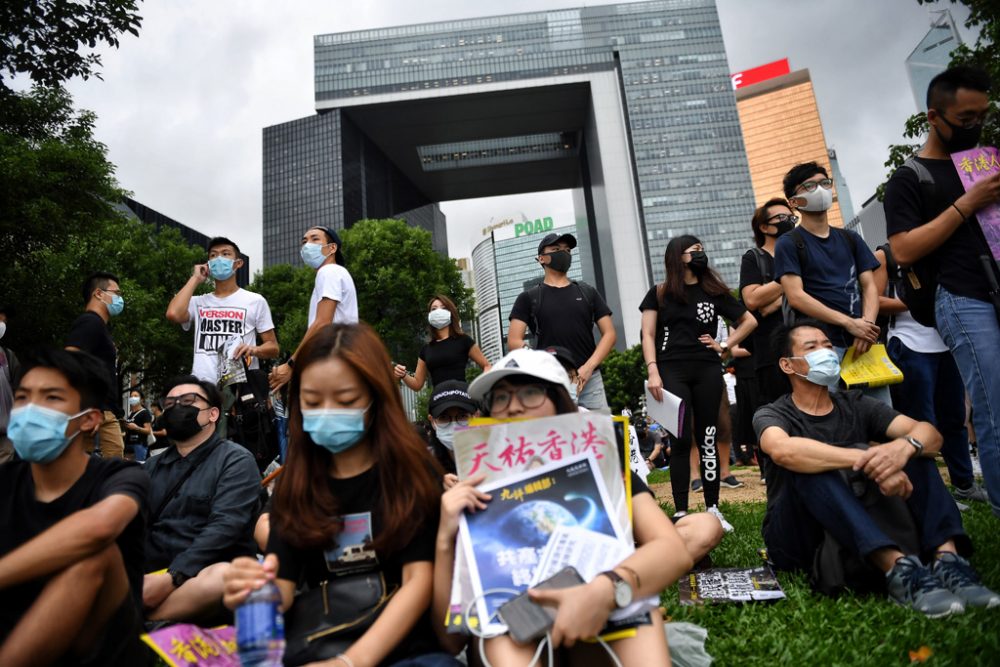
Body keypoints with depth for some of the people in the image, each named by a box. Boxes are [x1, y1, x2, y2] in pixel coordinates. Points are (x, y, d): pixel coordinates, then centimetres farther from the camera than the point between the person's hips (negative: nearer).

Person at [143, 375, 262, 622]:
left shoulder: (235, 460, 2)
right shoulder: (152, 466, 21)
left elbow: (224, 528, -11)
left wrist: (172, 578, -22)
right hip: (149, 572, 4)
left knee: (223, 576, -37)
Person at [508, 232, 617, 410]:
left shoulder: (588, 293, 16)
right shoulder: (528, 298, 9)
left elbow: (609, 334, 12)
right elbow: (514, 341, 1)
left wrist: (589, 367, -4)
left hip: (589, 379, 2)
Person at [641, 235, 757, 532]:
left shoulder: (714, 291, 13)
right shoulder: (659, 293, 8)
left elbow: (749, 321, 20)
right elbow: (648, 335, 2)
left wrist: (725, 346, 8)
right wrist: (652, 372, -9)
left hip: (708, 371, 2)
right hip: (672, 371, -2)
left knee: (707, 439, 5)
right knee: (680, 441, -6)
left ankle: (713, 509, 13)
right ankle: (681, 513, -1)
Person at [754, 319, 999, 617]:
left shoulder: (855, 405, 8)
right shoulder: (772, 414, -5)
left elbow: (930, 433, -9)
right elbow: (782, 450, -31)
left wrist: (904, 447, -32)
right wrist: (865, 460, -39)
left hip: (868, 533, 4)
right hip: (797, 542, -4)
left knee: (915, 446, -10)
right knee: (807, 467, -31)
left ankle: (947, 559, -30)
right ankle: (898, 567, -41)